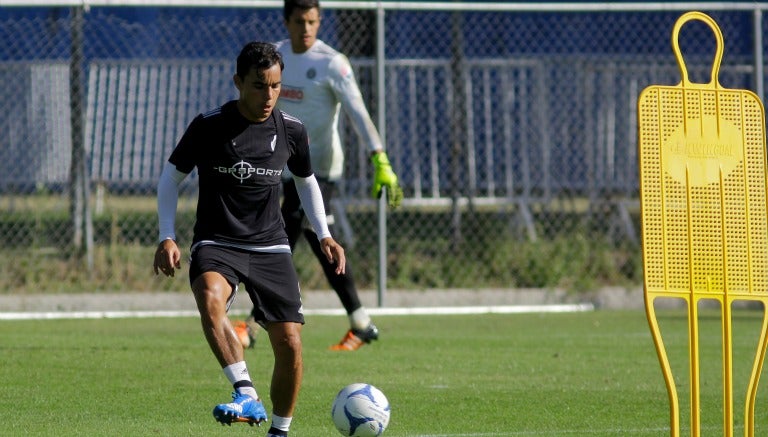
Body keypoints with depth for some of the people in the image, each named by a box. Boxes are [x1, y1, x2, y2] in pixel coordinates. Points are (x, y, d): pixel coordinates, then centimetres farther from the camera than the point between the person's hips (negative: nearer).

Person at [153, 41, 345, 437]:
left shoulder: (291, 131, 2)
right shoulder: (208, 126, -7)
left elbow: (306, 181, 21)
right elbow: (171, 176, 4)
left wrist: (323, 235, 11)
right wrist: (167, 238, -5)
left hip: (270, 247, 3)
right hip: (216, 244, -3)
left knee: (290, 345, -7)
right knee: (210, 297, -37)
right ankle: (247, 396, -41)